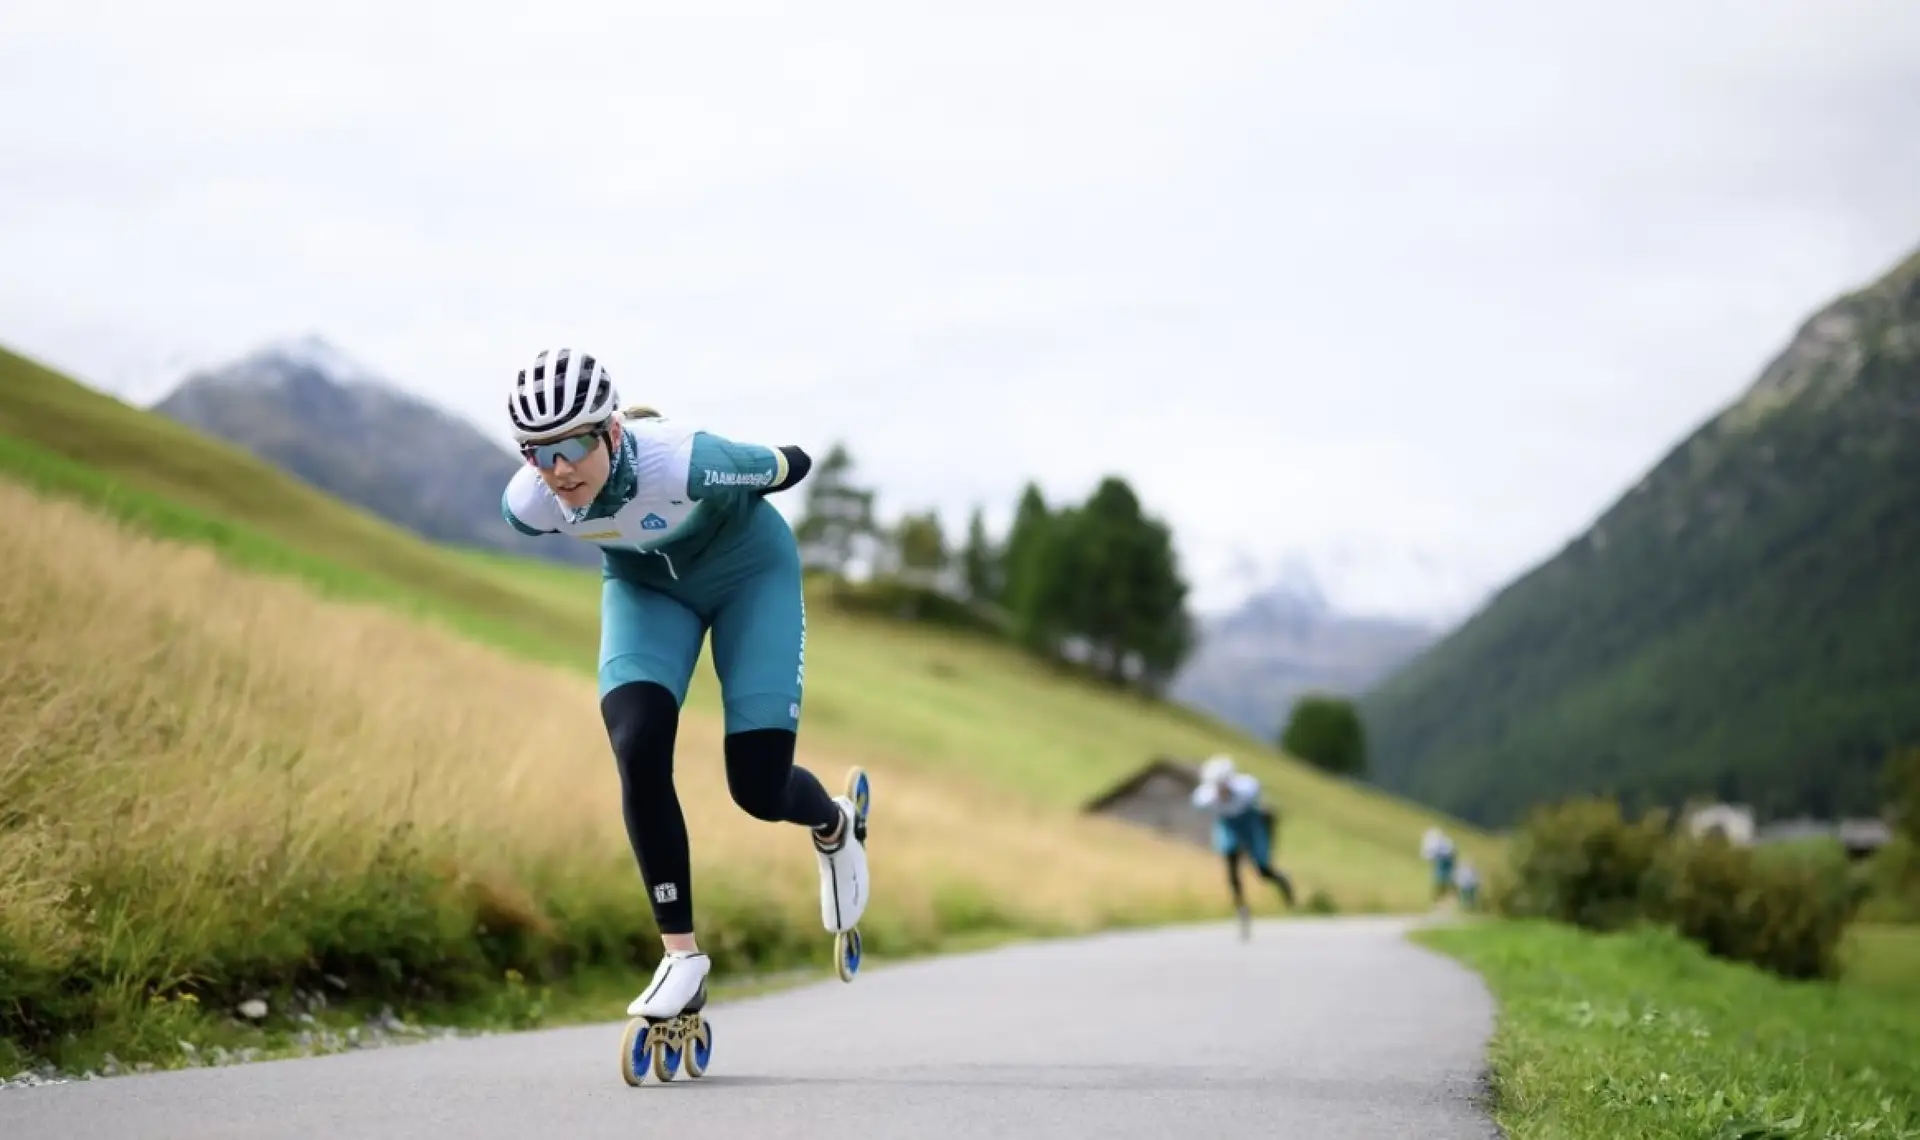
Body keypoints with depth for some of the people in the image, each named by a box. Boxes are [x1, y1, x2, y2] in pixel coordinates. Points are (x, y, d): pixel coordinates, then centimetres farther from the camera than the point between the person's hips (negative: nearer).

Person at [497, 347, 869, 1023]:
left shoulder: (685, 462, -41)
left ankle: (834, 827, 31)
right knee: (639, 755, -19)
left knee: (758, 790, -7)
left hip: (750, 573, -3)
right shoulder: (528, 504, -28)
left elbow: (789, 467, -20)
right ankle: (681, 954, -5)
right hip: (645, 585, 3)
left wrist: (789, 463, 2)